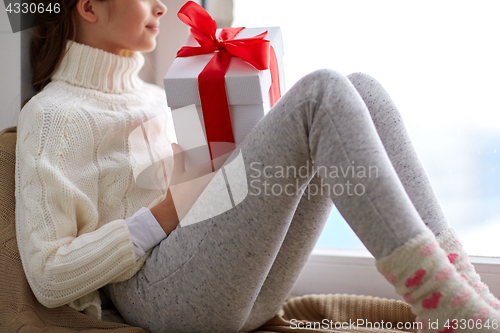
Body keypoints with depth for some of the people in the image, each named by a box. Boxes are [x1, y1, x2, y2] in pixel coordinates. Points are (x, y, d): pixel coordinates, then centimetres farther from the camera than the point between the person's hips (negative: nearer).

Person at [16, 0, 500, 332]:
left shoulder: (154, 97, 25)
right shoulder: (52, 113, 1)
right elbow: (47, 277, -7)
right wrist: (165, 215, -10)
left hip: (251, 289, 8)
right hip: (161, 292, -8)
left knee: (362, 90, -7)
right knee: (322, 92, -20)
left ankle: (461, 288, -15)